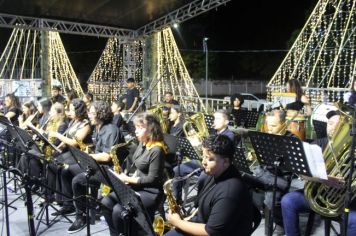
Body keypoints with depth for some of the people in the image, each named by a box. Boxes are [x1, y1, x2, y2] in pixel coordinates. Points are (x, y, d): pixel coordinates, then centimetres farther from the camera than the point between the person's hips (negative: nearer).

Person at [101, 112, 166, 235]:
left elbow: (152, 179, -20)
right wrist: (124, 174, -1)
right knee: (105, 202, -4)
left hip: (150, 192, -9)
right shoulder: (142, 144, 8)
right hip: (135, 187, 9)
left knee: (118, 210, -24)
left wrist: (128, 179, -16)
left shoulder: (156, 150, -20)